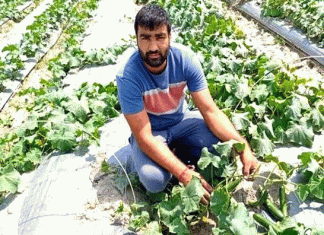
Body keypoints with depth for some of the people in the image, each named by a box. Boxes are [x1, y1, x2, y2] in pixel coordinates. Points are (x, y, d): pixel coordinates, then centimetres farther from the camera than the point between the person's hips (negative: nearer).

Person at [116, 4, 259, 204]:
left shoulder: (185, 58, -22)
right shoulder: (129, 77, -30)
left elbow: (210, 111, -20)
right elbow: (144, 137, -29)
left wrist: (244, 148, -32)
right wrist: (185, 175, -37)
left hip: (181, 120, 3)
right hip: (150, 131, -3)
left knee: (224, 137, -23)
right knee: (154, 180, -30)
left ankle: (183, 152, 5)